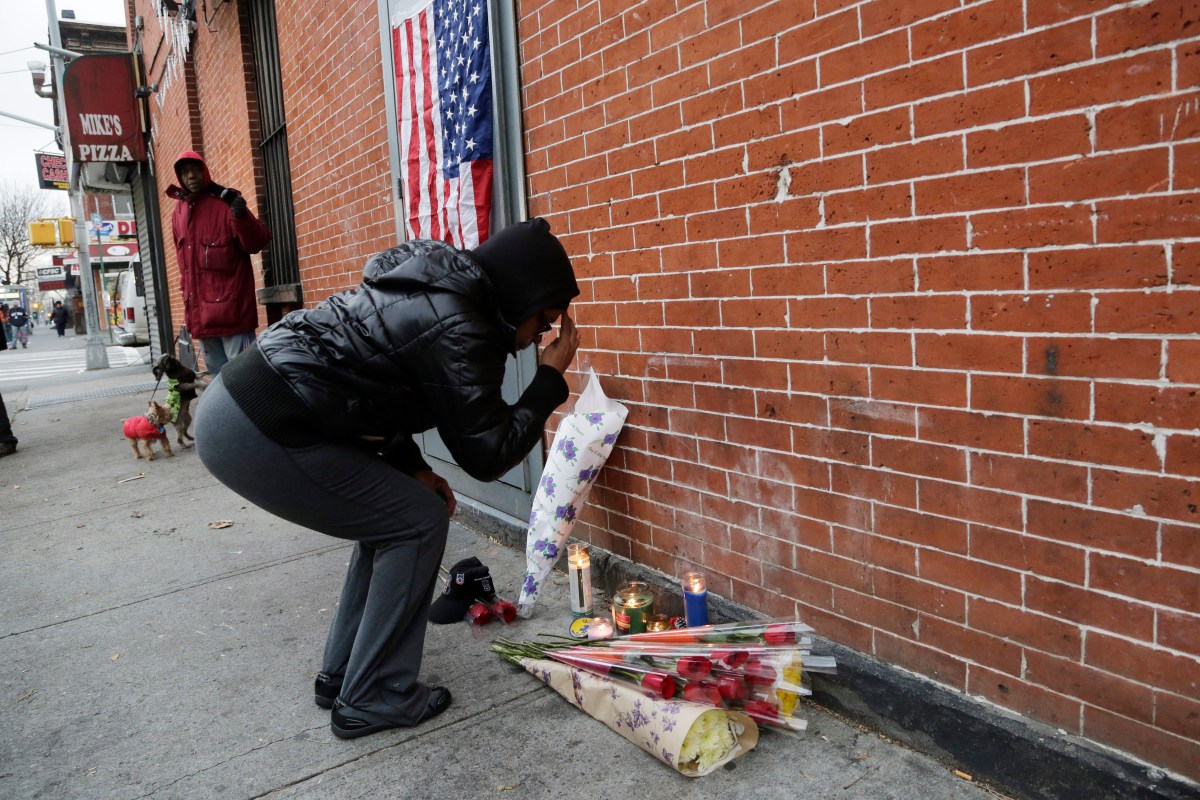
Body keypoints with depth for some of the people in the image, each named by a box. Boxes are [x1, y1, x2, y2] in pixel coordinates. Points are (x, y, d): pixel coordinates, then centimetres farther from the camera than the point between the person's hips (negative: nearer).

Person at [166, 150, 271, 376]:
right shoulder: (179, 211, 14)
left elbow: (257, 242, -14)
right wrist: (188, 288, 20)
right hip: (201, 310, 7)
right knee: (218, 372, 14)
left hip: (230, 305, -7)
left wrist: (241, 217, -31)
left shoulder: (225, 203, -5)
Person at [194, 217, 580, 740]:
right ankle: (373, 700, 9)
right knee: (419, 523, -2)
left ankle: (341, 675, 28)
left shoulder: (433, 289, 12)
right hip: (257, 435, -10)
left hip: (235, 403, 10)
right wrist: (551, 378, -2)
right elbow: (487, 456, -11)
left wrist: (412, 468, 11)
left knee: (389, 514, 17)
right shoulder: (458, 333, -17)